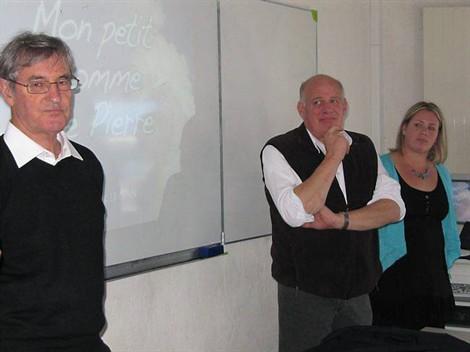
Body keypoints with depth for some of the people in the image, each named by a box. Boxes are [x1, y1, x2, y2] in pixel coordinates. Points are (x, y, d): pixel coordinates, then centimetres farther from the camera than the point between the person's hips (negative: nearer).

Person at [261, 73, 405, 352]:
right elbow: (297, 212, -25)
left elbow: (394, 207, -3)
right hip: (305, 291, -4)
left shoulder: (364, 147, 7)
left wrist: (340, 220, -18)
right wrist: (334, 156, -19)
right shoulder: (279, 151, -9)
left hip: (358, 290, 5)